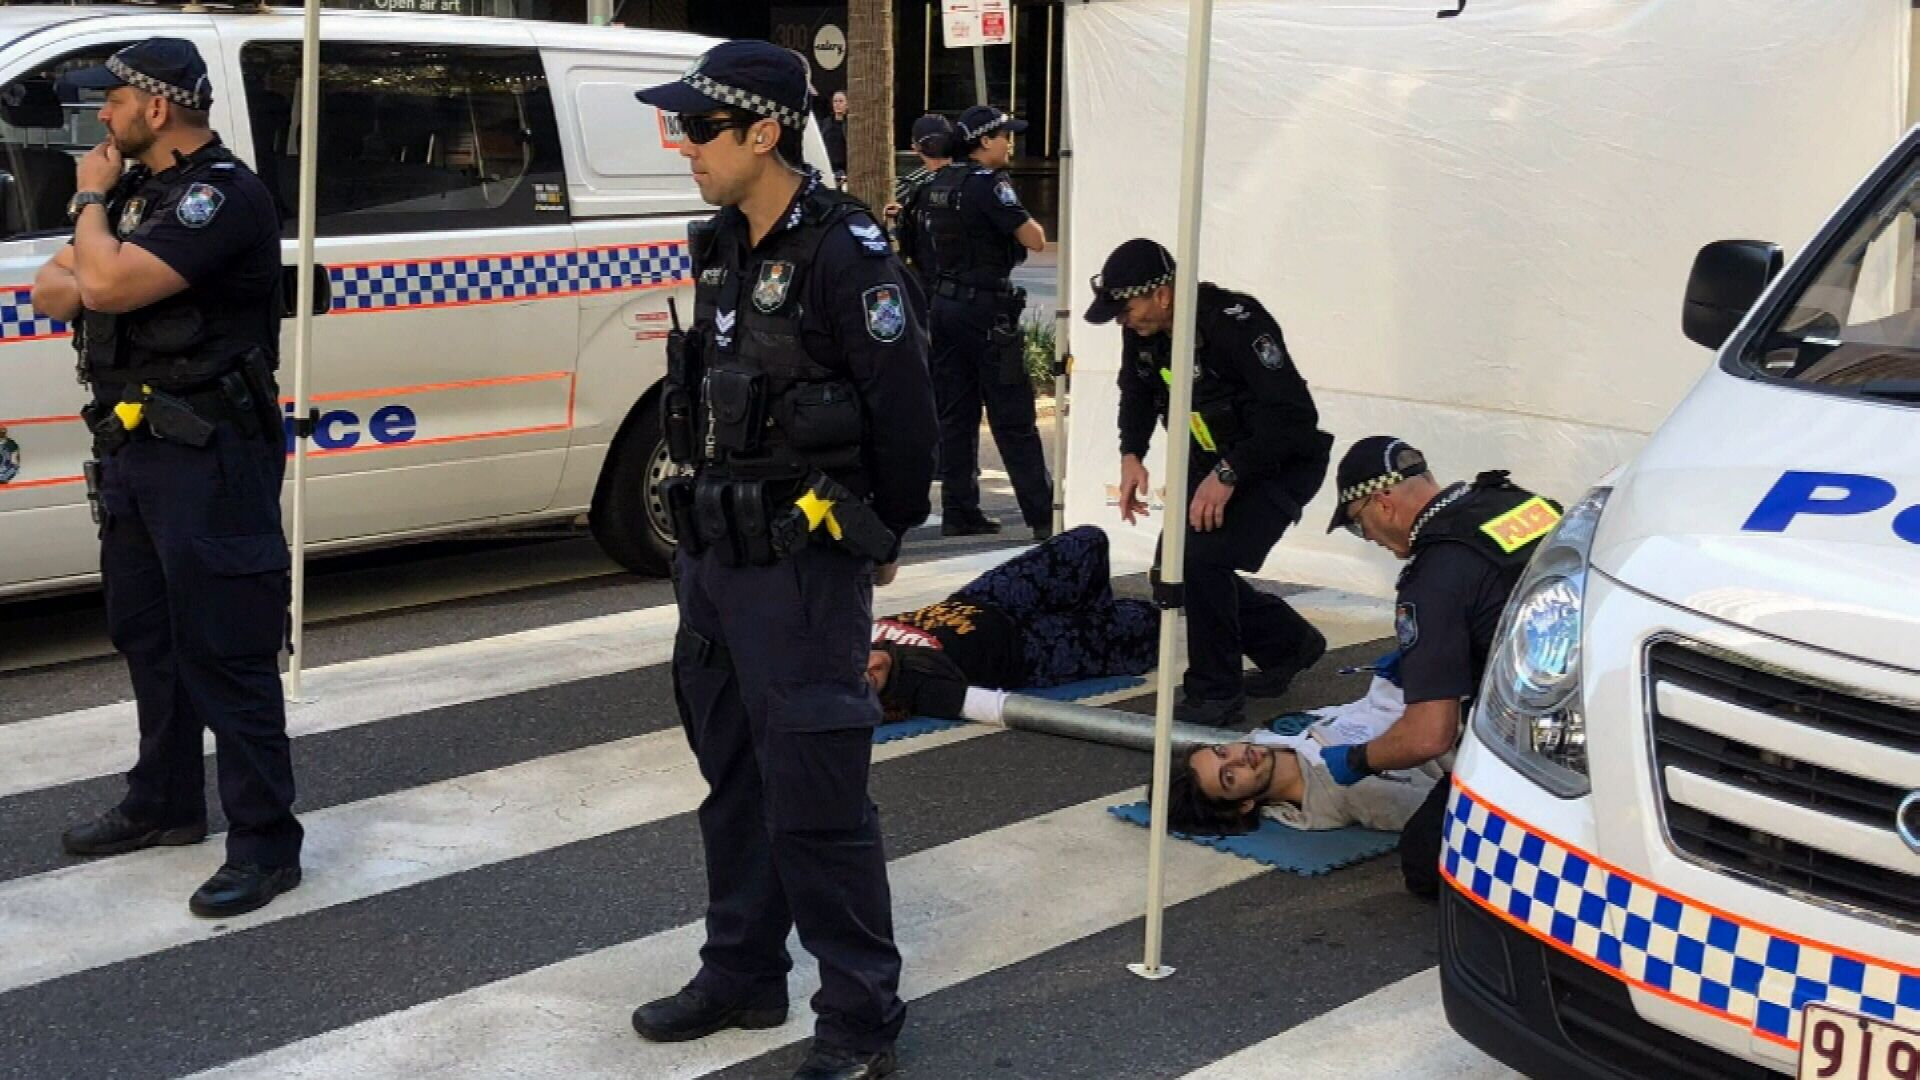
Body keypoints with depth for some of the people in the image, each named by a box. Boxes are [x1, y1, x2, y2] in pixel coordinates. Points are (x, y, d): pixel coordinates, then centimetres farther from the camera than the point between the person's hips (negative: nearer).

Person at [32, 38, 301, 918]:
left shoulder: (225, 196, -16)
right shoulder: (138, 189, 14)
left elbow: (111, 282, -25)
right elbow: (55, 287, 14)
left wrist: (90, 200, -6)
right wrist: (81, 281, -10)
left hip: (208, 455, -10)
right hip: (135, 446, 10)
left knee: (225, 652, -7)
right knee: (147, 636, 18)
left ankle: (266, 843, -1)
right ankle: (165, 803, 32)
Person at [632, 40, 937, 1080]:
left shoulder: (845, 252, -16)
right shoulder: (722, 246, 10)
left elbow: (904, 408, -12)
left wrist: (882, 535, 0)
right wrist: (702, 526, 17)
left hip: (802, 566, -9)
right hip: (712, 555, 9)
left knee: (815, 796, -4)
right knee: (734, 779, 18)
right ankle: (742, 975, 33)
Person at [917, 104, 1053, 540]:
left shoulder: (934, 186, 12)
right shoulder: (988, 184, -13)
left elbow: (919, 243, 18)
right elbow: (1035, 240, -17)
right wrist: (1025, 220, 4)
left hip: (942, 305, 8)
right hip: (985, 309, -8)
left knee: (955, 414, 10)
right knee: (1013, 420, -5)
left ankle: (958, 512, 13)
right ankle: (1043, 516, -3)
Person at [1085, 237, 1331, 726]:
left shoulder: (1235, 323, -30)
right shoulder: (1142, 331, -6)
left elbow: (1294, 415, -32)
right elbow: (1136, 394, 14)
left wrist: (1229, 473, -32)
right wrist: (1131, 455, -4)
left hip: (1280, 462, -9)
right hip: (1213, 465, 9)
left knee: (1202, 559, -25)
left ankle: (1216, 692, -7)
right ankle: (1288, 643, 25)